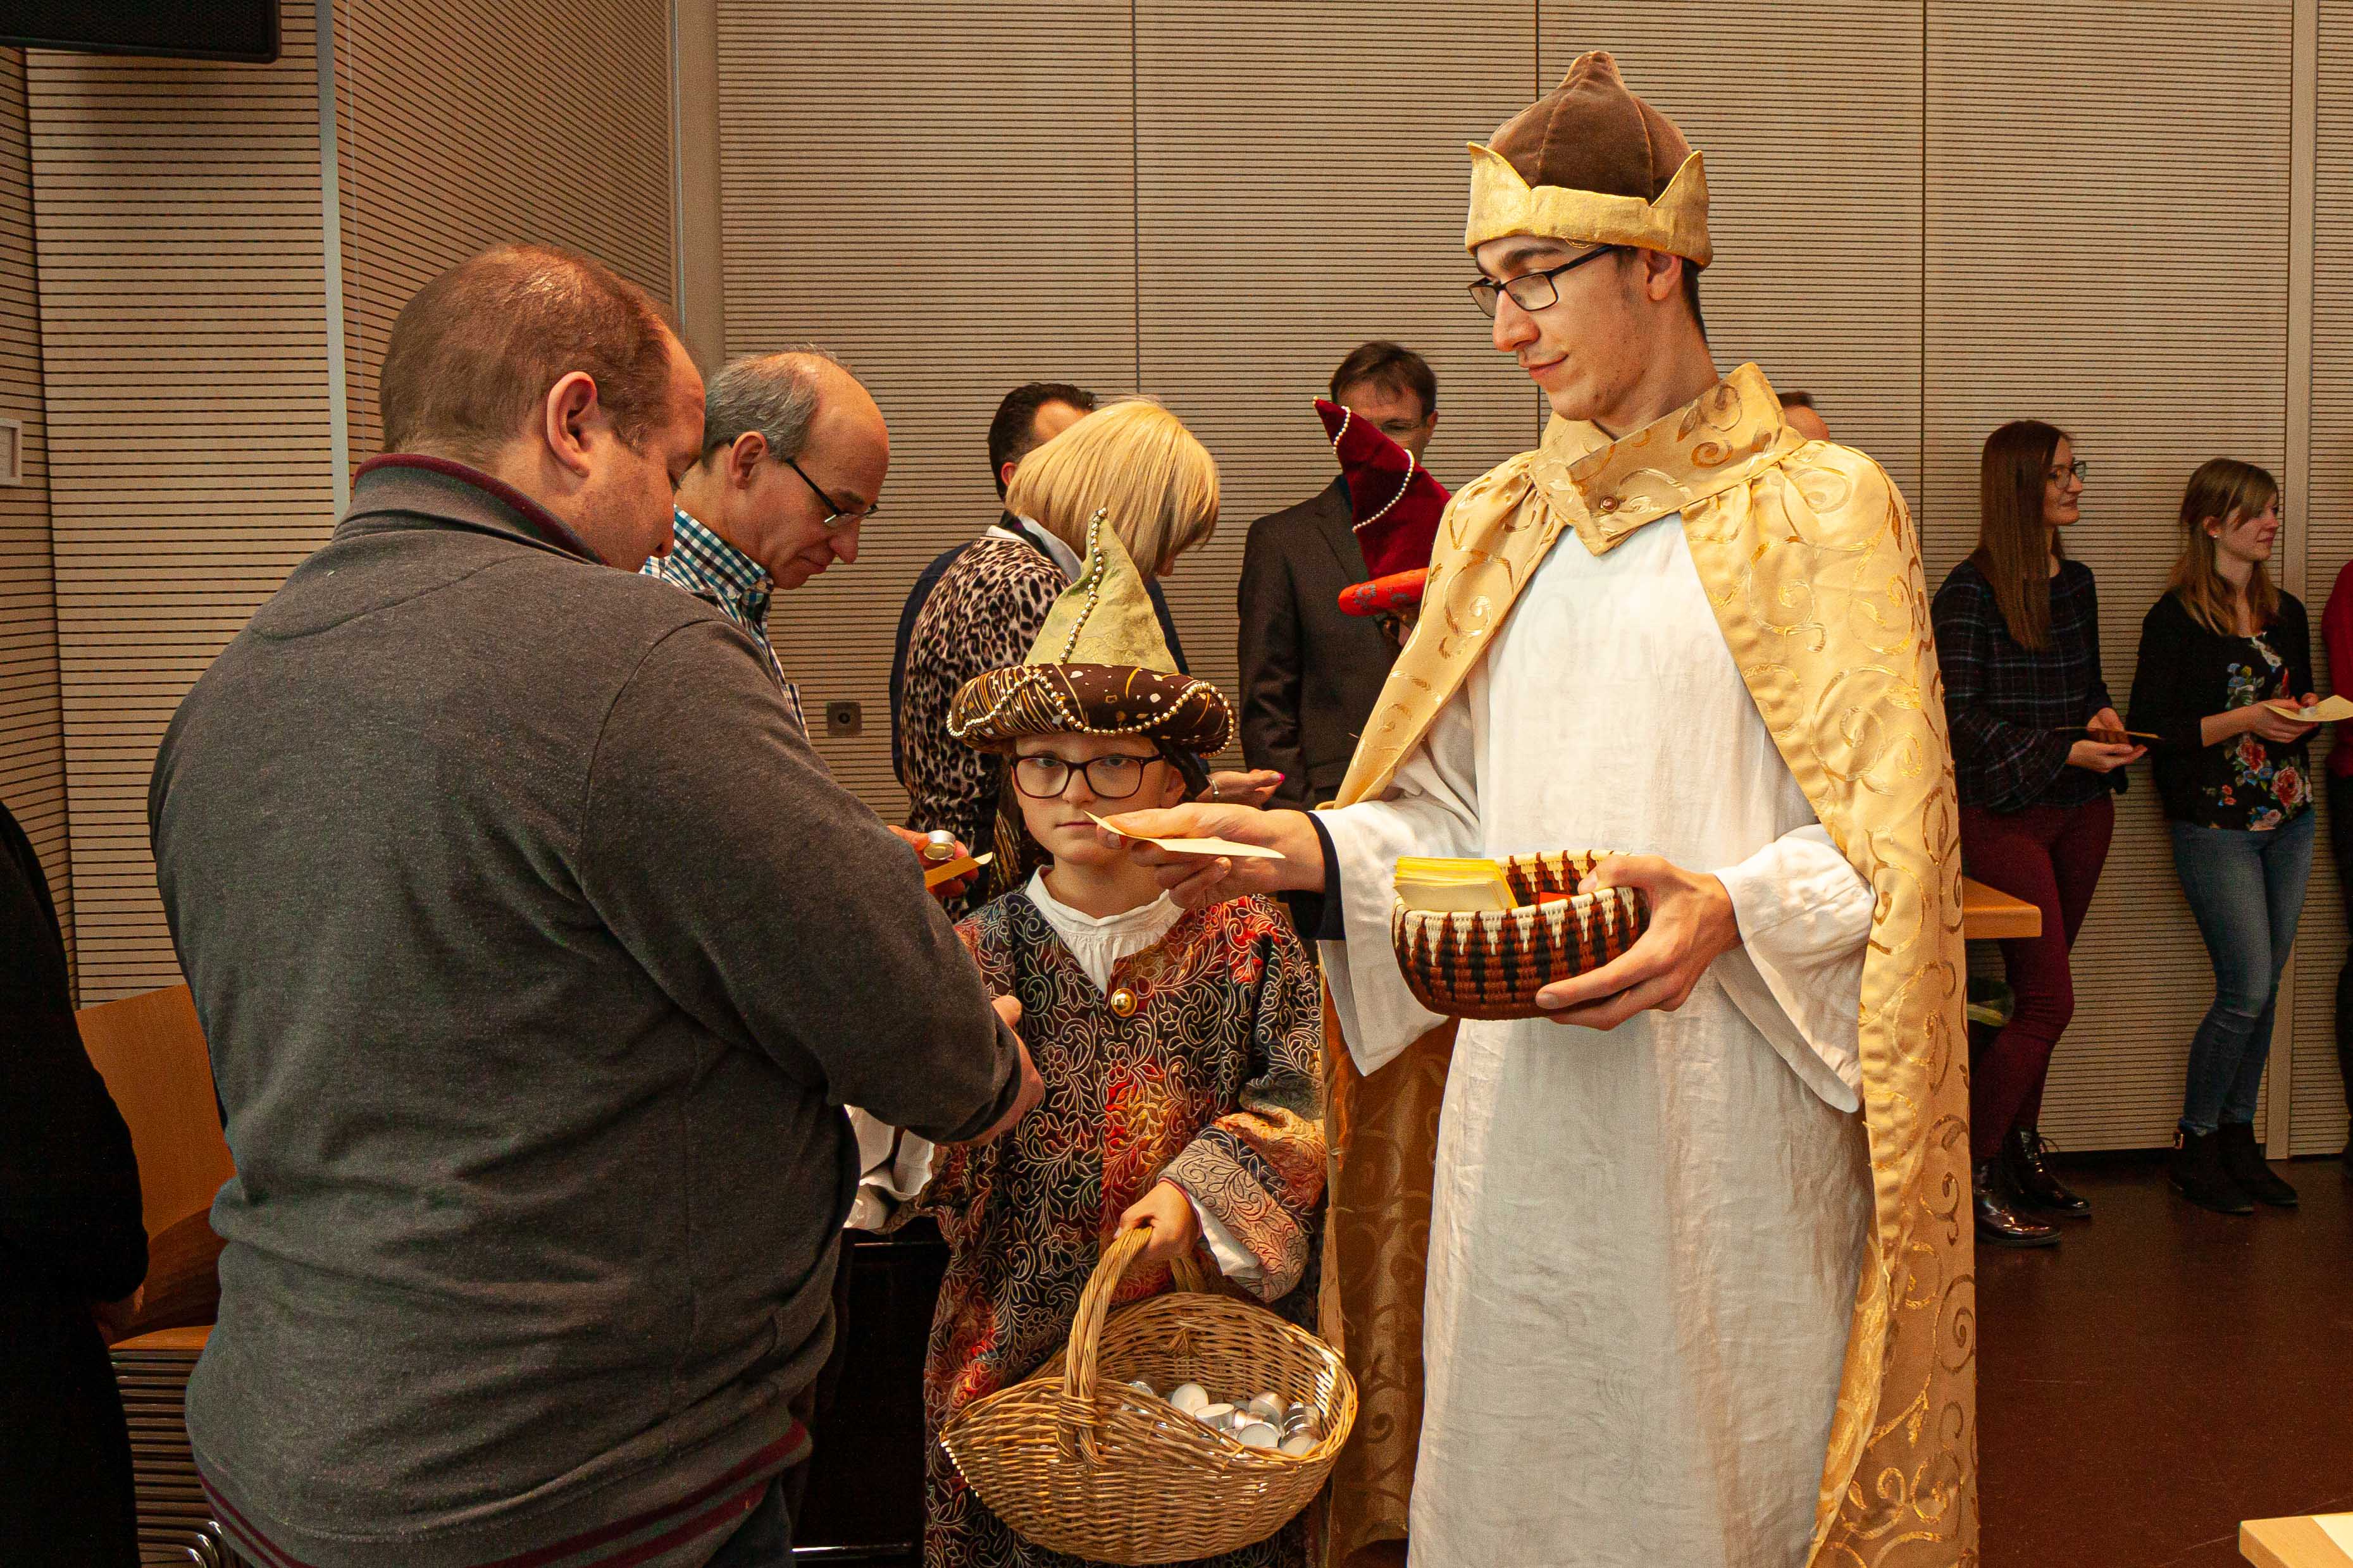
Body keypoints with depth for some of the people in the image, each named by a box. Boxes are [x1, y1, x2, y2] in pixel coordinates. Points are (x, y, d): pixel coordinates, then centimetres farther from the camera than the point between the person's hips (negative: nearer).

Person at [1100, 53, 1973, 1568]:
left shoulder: (1816, 509, -1)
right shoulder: (1498, 526, 13)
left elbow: (1886, 836, -6)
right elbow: (1456, 818, 12)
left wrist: (1734, 913, -24)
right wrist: (1308, 846, -6)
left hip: (1729, 1099, -4)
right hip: (1520, 1098, 4)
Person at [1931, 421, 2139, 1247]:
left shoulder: (2076, 582, 13)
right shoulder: (1970, 592, -10)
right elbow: (1959, 714, -13)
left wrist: (2103, 717, 0)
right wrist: (2064, 753, -18)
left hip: (2079, 808, 7)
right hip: (2000, 810, -7)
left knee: (2037, 993, 13)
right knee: (2048, 1002, -7)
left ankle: (2022, 1148, 26)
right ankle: (1968, 1173, 4)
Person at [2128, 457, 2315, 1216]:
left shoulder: (2287, 612, 11)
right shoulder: (2175, 618, -8)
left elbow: (2302, 704, 21)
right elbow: (2150, 729, -13)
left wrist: (2305, 715, -2)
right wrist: (2244, 719, -20)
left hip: (2288, 819, 6)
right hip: (2215, 826, -6)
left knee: (2263, 990, 8)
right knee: (2247, 992, -7)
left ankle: (2238, 1138, 19)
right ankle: (2194, 1146, 8)